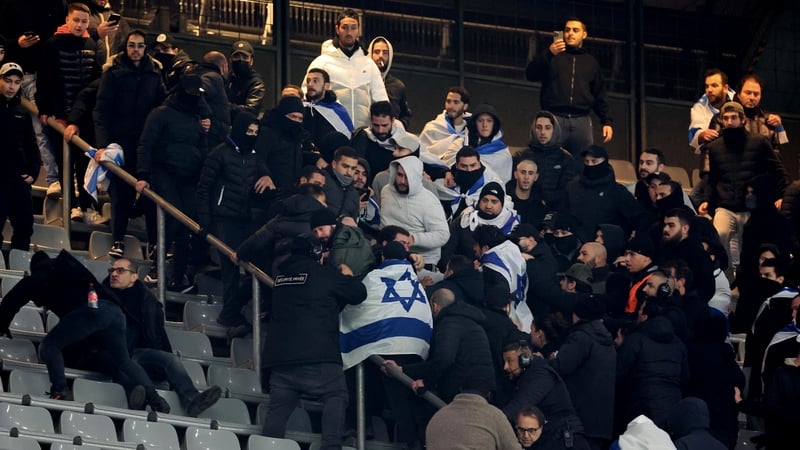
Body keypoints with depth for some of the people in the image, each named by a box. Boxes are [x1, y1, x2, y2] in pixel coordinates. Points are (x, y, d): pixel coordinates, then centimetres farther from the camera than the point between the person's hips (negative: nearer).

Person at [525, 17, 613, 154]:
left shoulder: (591, 62, 23)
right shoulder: (553, 57, 16)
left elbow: (599, 96, 21)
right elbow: (531, 75, 0)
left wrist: (607, 121, 8)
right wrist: (549, 54, -15)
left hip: (582, 121, 2)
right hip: (554, 119, -2)